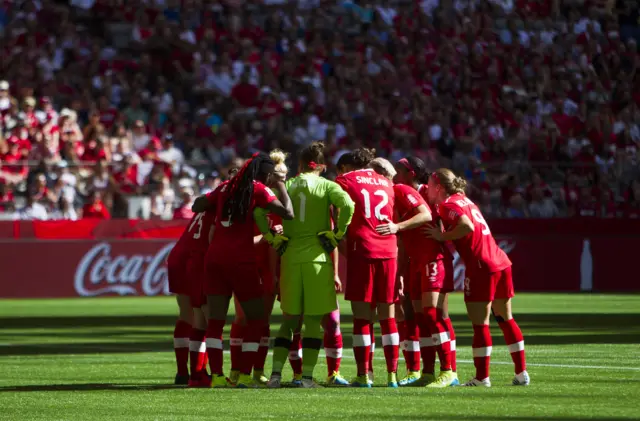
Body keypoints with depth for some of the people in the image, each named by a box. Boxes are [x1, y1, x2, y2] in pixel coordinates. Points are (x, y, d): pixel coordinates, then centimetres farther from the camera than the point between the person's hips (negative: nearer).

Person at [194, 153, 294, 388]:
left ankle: (216, 376, -1)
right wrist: (281, 187, 3)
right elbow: (287, 213, -11)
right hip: (241, 260, -5)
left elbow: (197, 206, 22)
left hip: (214, 256, 5)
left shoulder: (226, 187, 13)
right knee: (256, 319, 7)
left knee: (215, 320, 5)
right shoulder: (258, 190, -3)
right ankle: (245, 376, 0)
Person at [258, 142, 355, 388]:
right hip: (317, 256, -3)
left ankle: (276, 372, 2)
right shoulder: (326, 186, 2)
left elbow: (259, 211, -2)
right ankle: (307, 376, -1)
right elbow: (347, 205, -17)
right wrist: (338, 233, -5)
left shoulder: (286, 186, 9)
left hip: (290, 256, 3)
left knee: (289, 319, 12)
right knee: (313, 321, 3)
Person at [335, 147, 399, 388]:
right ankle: (392, 374, 4)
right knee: (387, 316, 7)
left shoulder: (345, 180, 7)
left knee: (361, 316, -2)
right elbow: (394, 217, 18)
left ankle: (363, 375, -4)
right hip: (388, 251, 4)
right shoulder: (386, 183, 20)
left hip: (361, 250, -4)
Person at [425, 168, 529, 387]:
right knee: (505, 318, 15)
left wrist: (442, 236, -13)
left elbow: (467, 227, -25)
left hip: (481, 267, -9)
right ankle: (522, 373, 17)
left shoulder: (448, 205, -9)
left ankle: (482, 377, -1)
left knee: (480, 323, -2)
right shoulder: (463, 199, 18)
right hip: (501, 263, 9)